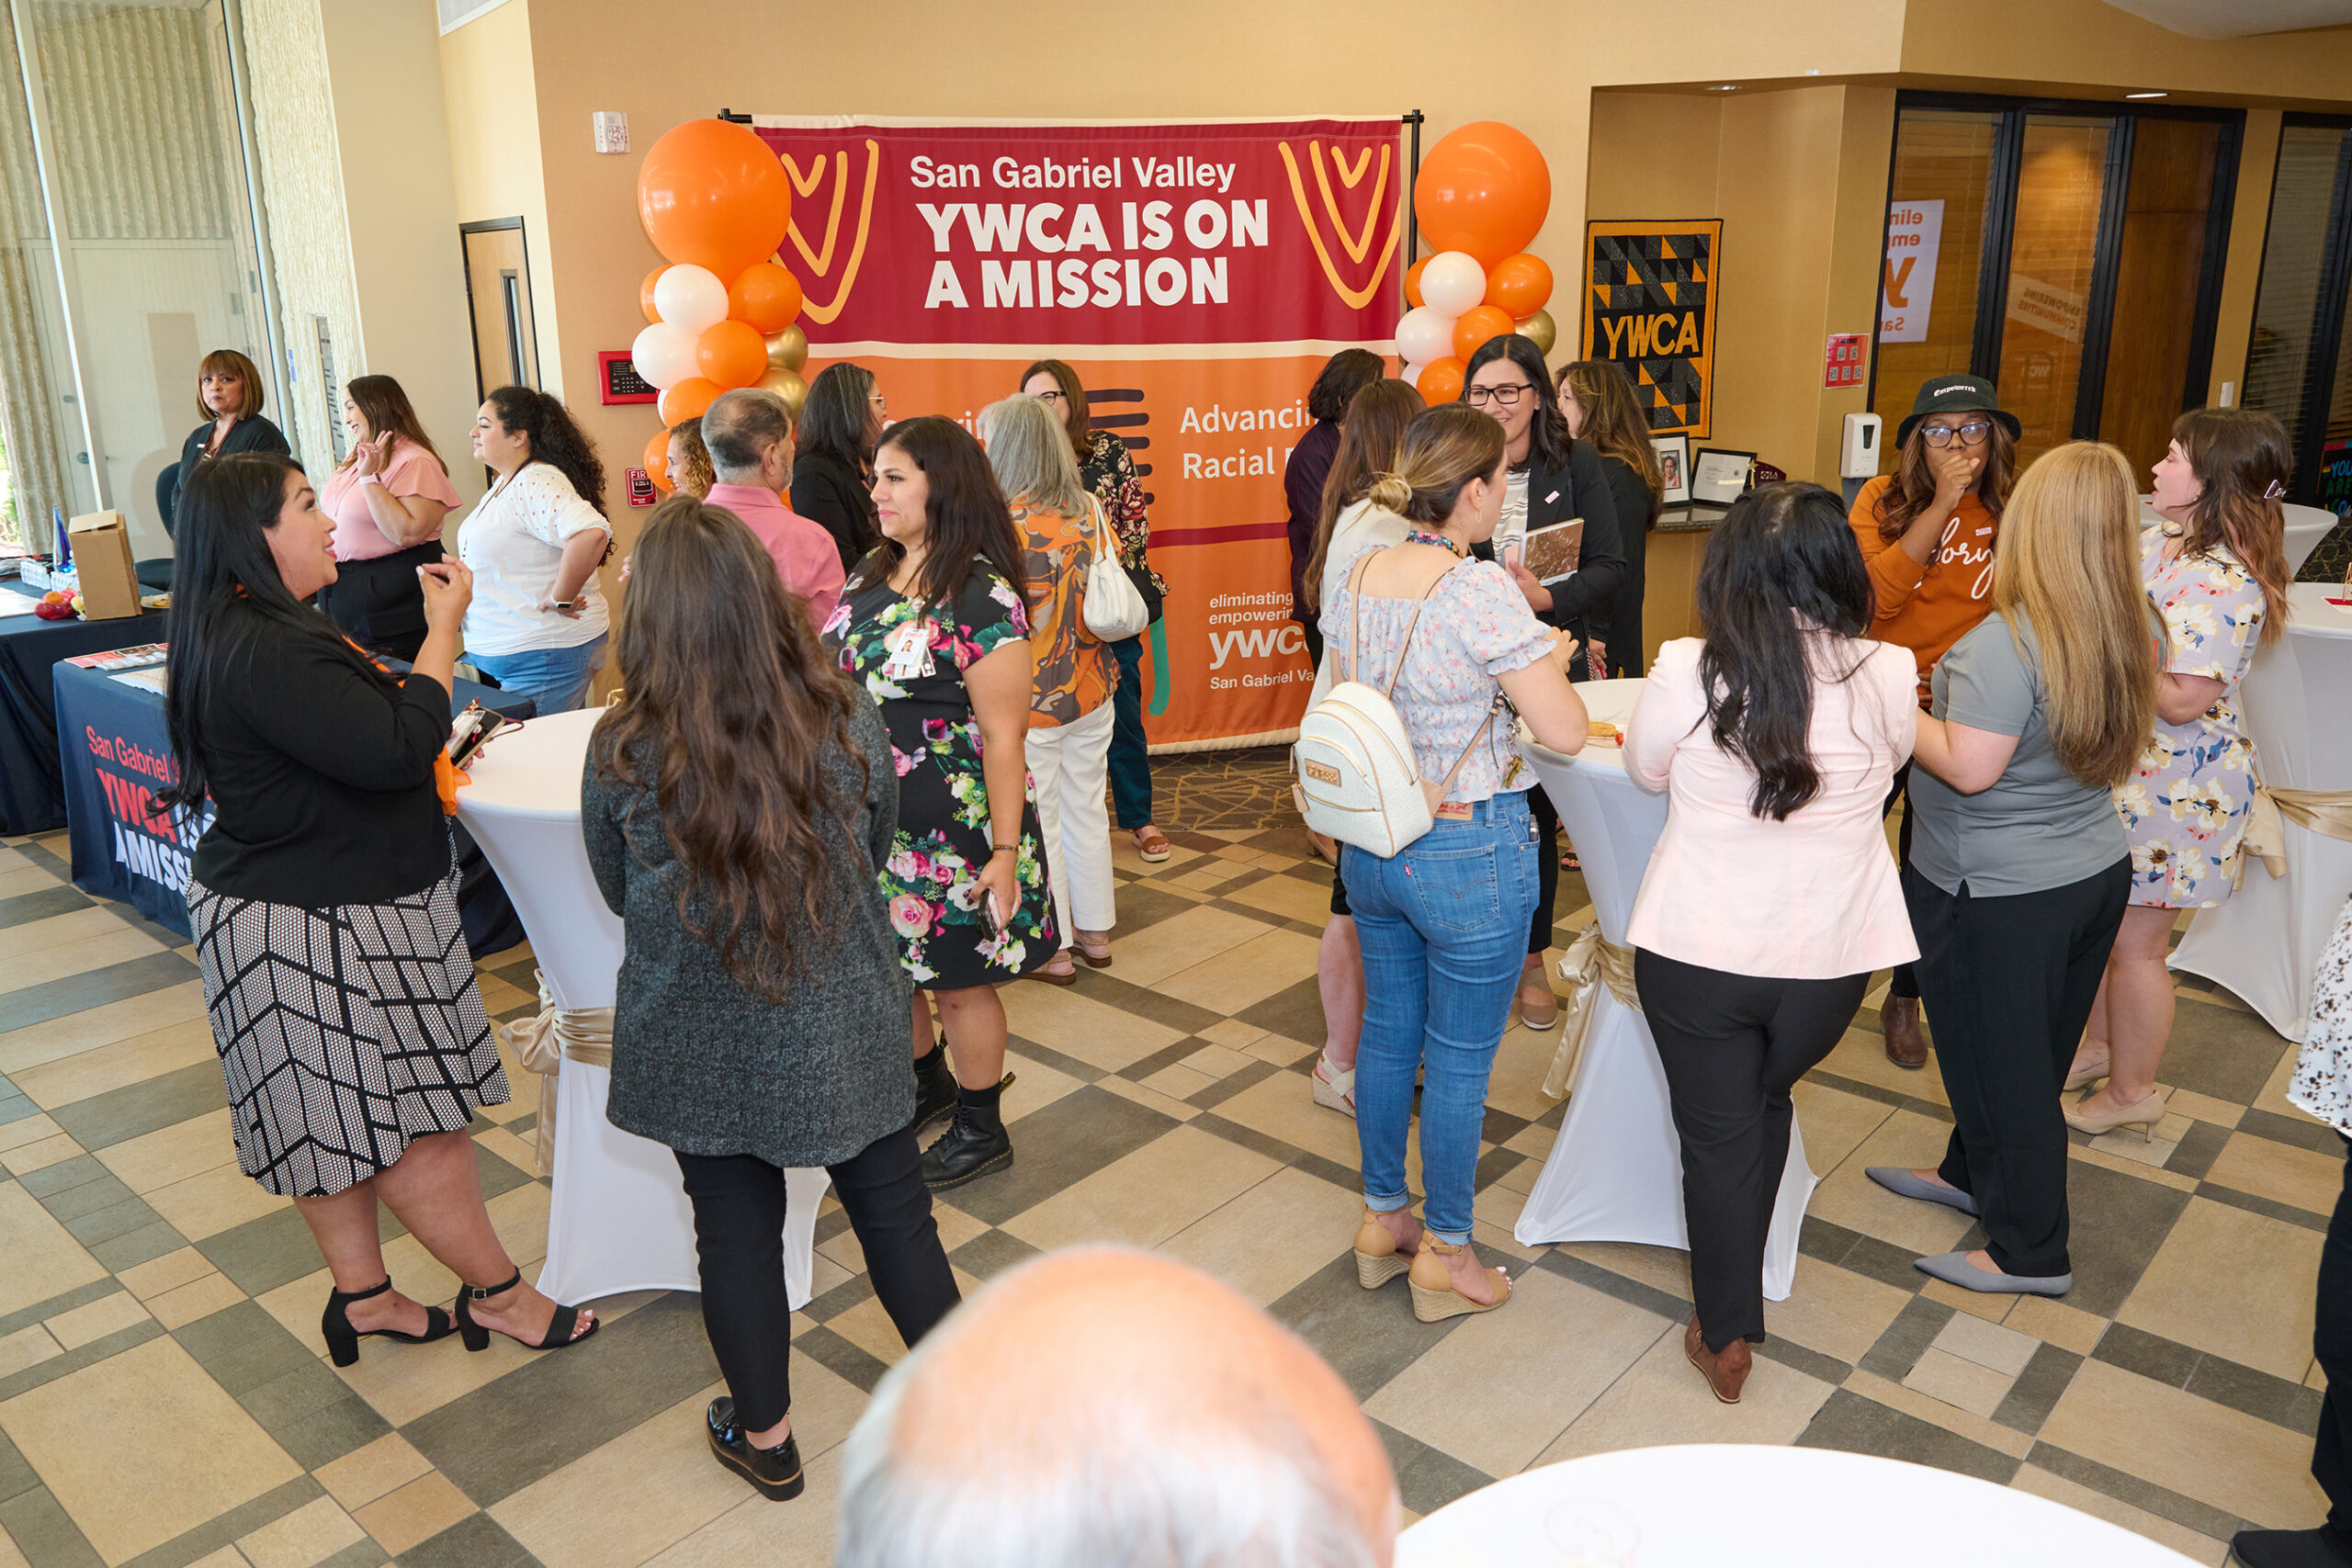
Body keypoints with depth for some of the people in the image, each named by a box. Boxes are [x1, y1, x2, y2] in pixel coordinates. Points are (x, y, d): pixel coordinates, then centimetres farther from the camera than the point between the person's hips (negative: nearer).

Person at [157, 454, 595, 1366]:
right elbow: (395, 752, -29)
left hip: (288, 907, 11)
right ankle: (497, 1295, 17)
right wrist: (445, 629, -20)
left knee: (340, 1115, 19)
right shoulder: (267, 654, -26)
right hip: (317, 927, -11)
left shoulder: (231, 633, 10)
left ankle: (363, 1296, 33)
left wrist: (427, 741, 8)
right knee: (416, 1123, 3)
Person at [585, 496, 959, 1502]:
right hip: (843, 1027, 1)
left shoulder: (620, 752, -17)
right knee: (894, 1212, 17)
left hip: (700, 1043, 0)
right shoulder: (849, 722, -15)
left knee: (736, 1231, 17)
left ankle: (764, 1439, 36)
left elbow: (618, 894, 0)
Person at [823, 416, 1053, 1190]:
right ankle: (926, 1084, 46)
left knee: (958, 980, 8)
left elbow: (1003, 737, -19)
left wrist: (1005, 850, -20)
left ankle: (982, 1129, 29)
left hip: (951, 833, -7)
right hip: (871, 821, 8)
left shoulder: (981, 597, -18)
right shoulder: (870, 575, 6)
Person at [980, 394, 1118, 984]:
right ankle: (1095, 929, 32)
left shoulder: (1001, 525, -20)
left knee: (1036, 823, 8)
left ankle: (1052, 947, 20)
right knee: (1086, 809, 19)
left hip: (1030, 698, -6)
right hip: (1091, 688, 6)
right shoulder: (1090, 511, -1)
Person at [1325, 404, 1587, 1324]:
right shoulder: (1483, 592, -23)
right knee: (1459, 1061, 9)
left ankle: (1382, 1218, 37)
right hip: (1469, 852, -7)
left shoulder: (1356, 577, -2)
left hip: (1372, 843, 7)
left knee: (1387, 1032, 20)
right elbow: (1566, 732, -22)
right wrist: (1551, 658, -2)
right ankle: (1445, 1254, 25)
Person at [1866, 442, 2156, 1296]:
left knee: (2001, 1064, 7)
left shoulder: (2007, 642, -25)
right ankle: (1973, 1173, 43)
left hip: (2000, 896, -8)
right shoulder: (2124, 632, 0)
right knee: (2030, 1055, 22)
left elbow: (1969, 768, -27)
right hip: (2095, 871, 8)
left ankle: (2031, 1251, 21)